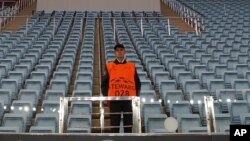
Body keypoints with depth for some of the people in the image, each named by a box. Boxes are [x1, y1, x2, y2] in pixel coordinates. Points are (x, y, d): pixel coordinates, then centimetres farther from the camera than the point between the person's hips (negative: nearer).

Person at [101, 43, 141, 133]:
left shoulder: (132, 66, 10)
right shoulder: (109, 66, 6)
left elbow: (137, 83, 12)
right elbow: (104, 83, 6)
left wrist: (136, 96, 3)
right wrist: (107, 97, -2)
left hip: (129, 99, 1)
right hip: (114, 100, -1)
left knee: (128, 125, 5)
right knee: (114, 125, 2)